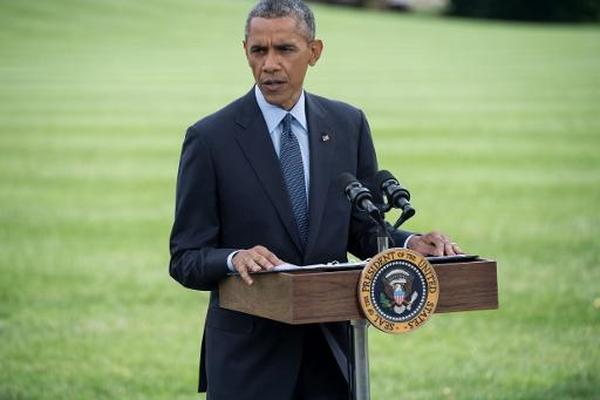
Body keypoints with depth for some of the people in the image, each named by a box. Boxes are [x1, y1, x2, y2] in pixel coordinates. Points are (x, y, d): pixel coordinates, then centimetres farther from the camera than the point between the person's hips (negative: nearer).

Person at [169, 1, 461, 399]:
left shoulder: (348, 125, 4)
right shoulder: (210, 138, -7)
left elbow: (363, 229, 11)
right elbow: (186, 259, -6)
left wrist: (410, 244, -9)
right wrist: (235, 259, -26)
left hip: (329, 351, 3)